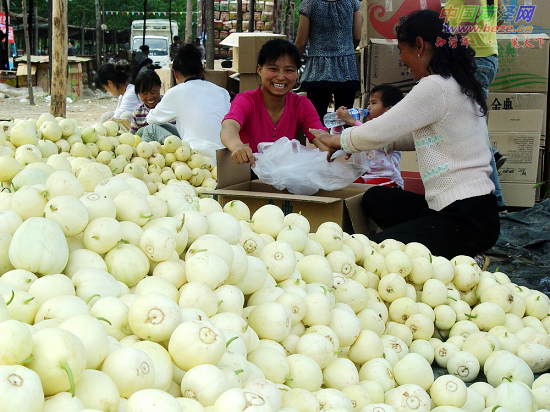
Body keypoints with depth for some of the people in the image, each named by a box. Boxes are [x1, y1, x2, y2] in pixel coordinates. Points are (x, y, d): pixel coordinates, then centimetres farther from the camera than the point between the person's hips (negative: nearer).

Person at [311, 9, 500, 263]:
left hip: (465, 220, -10)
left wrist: (336, 140, 7)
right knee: (375, 198, 19)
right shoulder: (458, 85, 14)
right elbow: (417, 137, 24)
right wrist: (353, 142, 19)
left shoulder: (436, 87, -16)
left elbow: (377, 133, -12)